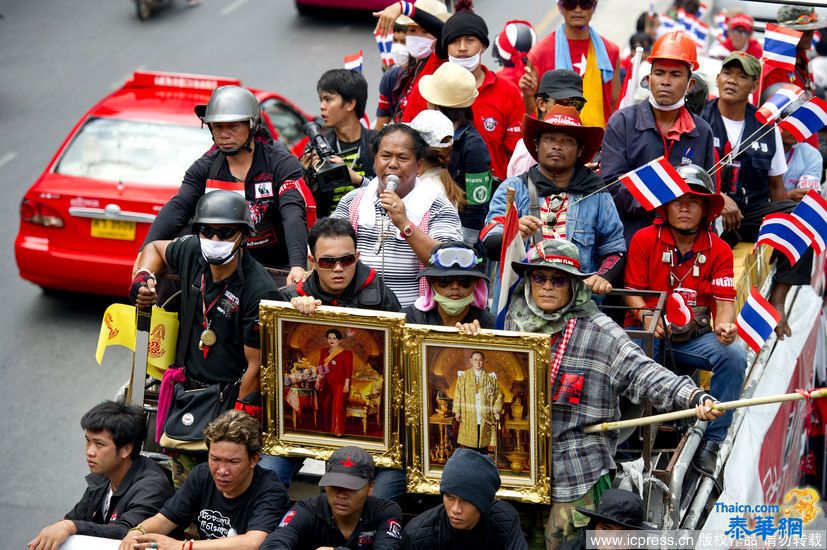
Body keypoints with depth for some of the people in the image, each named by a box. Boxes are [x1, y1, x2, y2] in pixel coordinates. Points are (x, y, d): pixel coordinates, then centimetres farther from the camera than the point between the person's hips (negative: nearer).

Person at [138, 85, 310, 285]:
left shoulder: (282, 163, -9)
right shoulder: (205, 168, 3)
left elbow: (293, 215, -24)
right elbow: (176, 209, -10)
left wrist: (297, 266, -41)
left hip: (279, 268, -3)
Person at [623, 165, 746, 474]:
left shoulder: (719, 250, 6)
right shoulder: (644, 239, 1)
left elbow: (724, 299, -1)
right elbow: (633, 290, 0)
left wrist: (724, 324, -24)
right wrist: (646, 317, -21)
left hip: (694, 337, 2)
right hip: (649, 333, -2)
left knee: (734, 357, -27)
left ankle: (710, 442, -14)